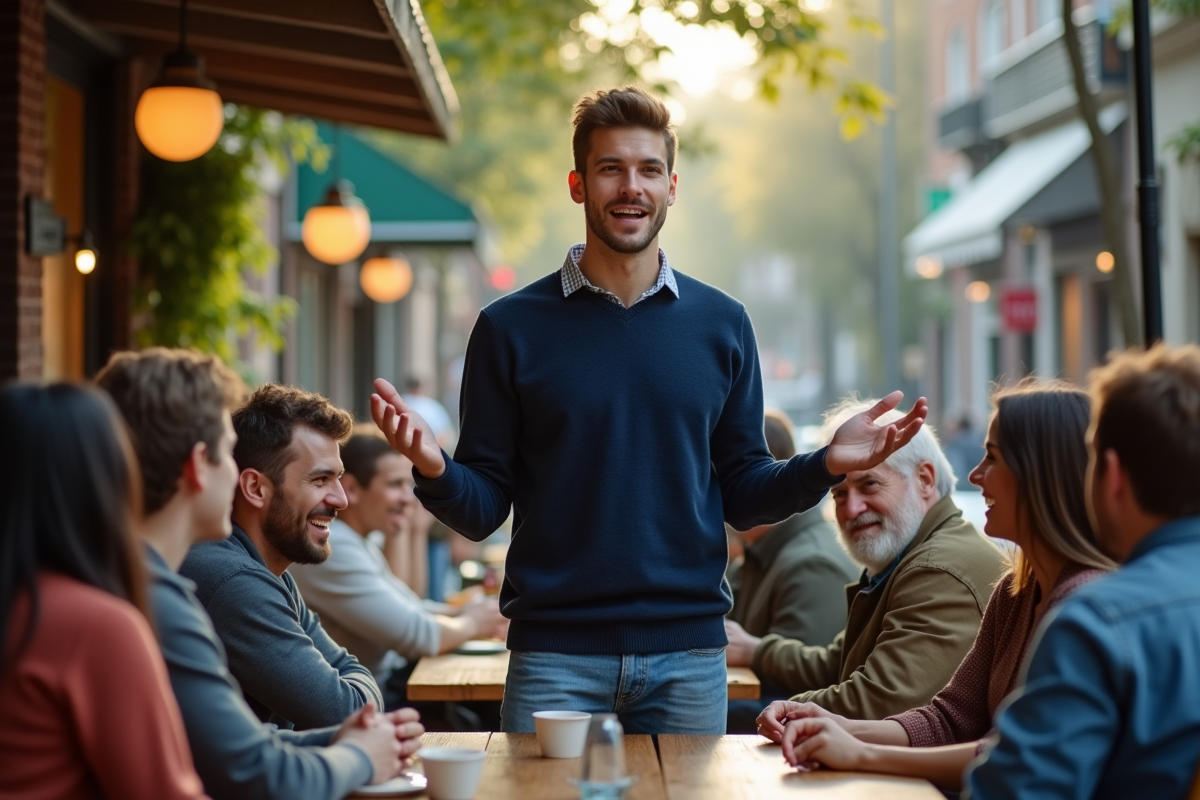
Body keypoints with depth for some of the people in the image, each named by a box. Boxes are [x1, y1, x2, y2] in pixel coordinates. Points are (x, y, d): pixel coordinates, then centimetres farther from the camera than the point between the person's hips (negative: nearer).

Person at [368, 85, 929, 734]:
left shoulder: (722, 324, 8)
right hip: (554, 653, -1)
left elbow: (743, 497, 9)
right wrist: (434, 470, -20)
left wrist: (826, 464, -8)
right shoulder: (511, 327, 1)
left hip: (688, 655, 2)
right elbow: (481, 508, 1)